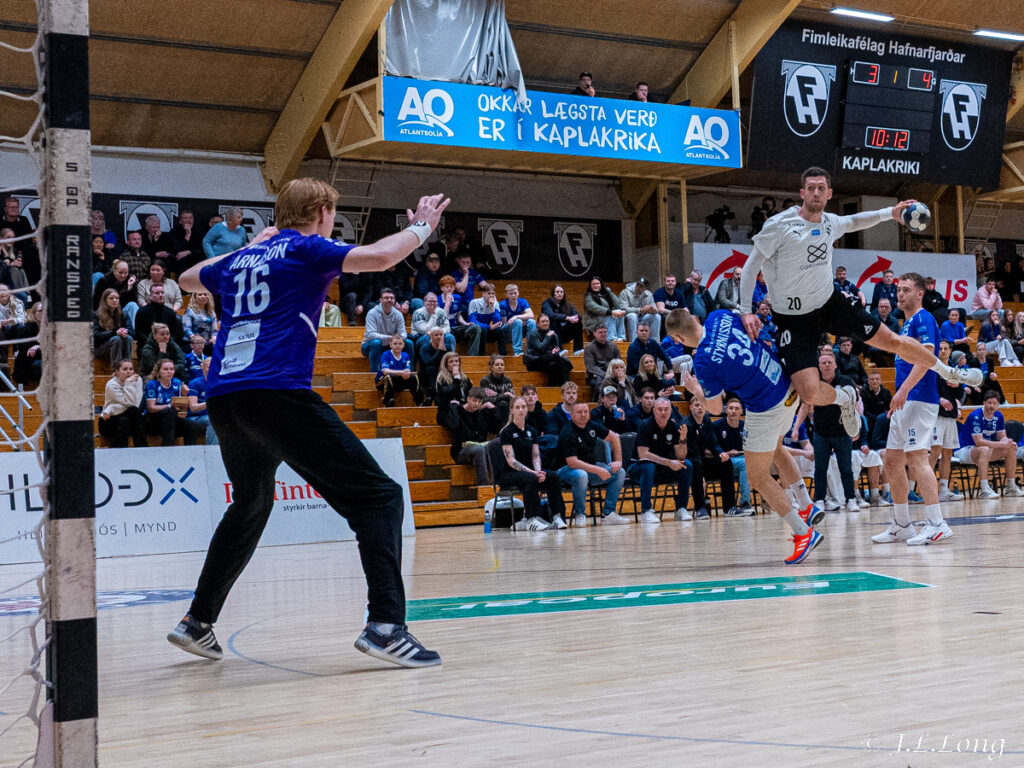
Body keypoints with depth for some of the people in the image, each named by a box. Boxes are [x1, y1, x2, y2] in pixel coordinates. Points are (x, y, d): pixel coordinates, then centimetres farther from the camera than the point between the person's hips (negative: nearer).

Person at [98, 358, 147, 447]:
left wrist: (110, 409, -19)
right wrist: (128, 384, -25)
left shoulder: (137, 380, -4)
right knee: (124, 421, -34)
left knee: (134, 410, -28)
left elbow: (136, 404, -15)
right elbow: (128, 403, -22)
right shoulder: (111, 385, -13)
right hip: (109, 421, -3)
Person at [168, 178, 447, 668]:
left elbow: (187, 279, 42)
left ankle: (197, 623, 33)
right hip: (278, 394, -8)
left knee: (250, 505, 30)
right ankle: (385, 624, -22)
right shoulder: (307, 250, 3)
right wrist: (421, 227, 6)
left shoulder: (240, 259, 22)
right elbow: (378, 257, -12)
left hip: (223, 400, 8)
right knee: (377, 497, -5)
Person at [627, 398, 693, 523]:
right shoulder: (646, 427, -15)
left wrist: (683, 439, -24)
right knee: (649, 467, -37)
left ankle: (681, 509, -13)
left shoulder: (674, 427, -1)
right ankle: (646, 512, -34)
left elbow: (680, 457, -5)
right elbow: (642, 454, -25)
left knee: (687, 465, -18)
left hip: (663, 471, 5)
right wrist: (669, 462, -29)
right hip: (639, 468, -5)